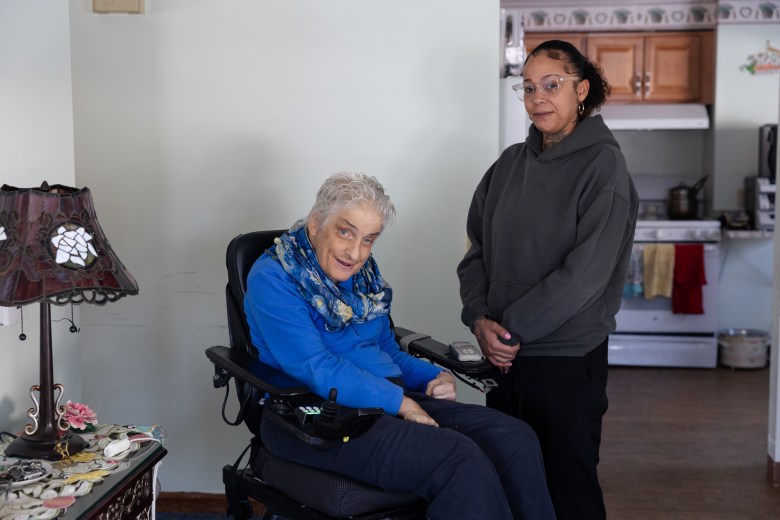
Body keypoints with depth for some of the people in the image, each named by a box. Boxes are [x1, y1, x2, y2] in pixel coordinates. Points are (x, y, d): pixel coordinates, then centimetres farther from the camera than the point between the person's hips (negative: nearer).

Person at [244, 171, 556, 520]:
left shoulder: (364, 274, 15)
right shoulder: (272, 279, -8)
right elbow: (316, 368, -18)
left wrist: (435, 377, 4)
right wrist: (399, 402, -17)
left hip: (389, 398, 7)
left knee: (517, 439, -17)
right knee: (460, 459, -30)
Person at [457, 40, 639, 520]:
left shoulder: (602, 164, -8)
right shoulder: (511, 163, 8)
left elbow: (587, 271, -16)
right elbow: (477, 249, 9)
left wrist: (513, 327, -14)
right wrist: (480, 318, -7)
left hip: (569, 358, -5)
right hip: (503, 354, 5)